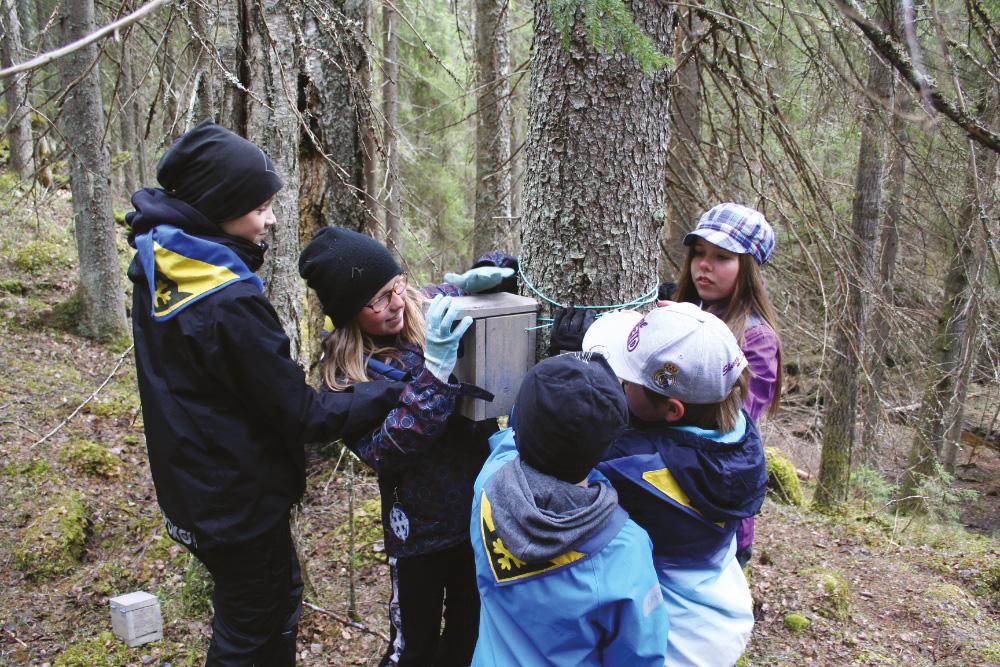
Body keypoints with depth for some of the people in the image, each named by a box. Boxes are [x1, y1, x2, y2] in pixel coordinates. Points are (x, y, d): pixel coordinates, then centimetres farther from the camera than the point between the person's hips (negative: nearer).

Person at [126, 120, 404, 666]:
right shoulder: (229, 305, -30)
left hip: (191, 487, 9)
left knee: (281, 596, 26)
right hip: (237, 504, -9)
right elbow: (305, 417, -25)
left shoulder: (155, 268, -2)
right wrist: (400, 391, -22)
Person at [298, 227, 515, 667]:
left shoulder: (427, 307, -6)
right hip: (422, 528, -3)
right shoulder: (345, 374, -14)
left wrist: (478, 278, -14)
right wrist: (435, 371, -34)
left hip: (484, 503, 4)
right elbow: (386, 452, -25)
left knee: (472, 628, 20)